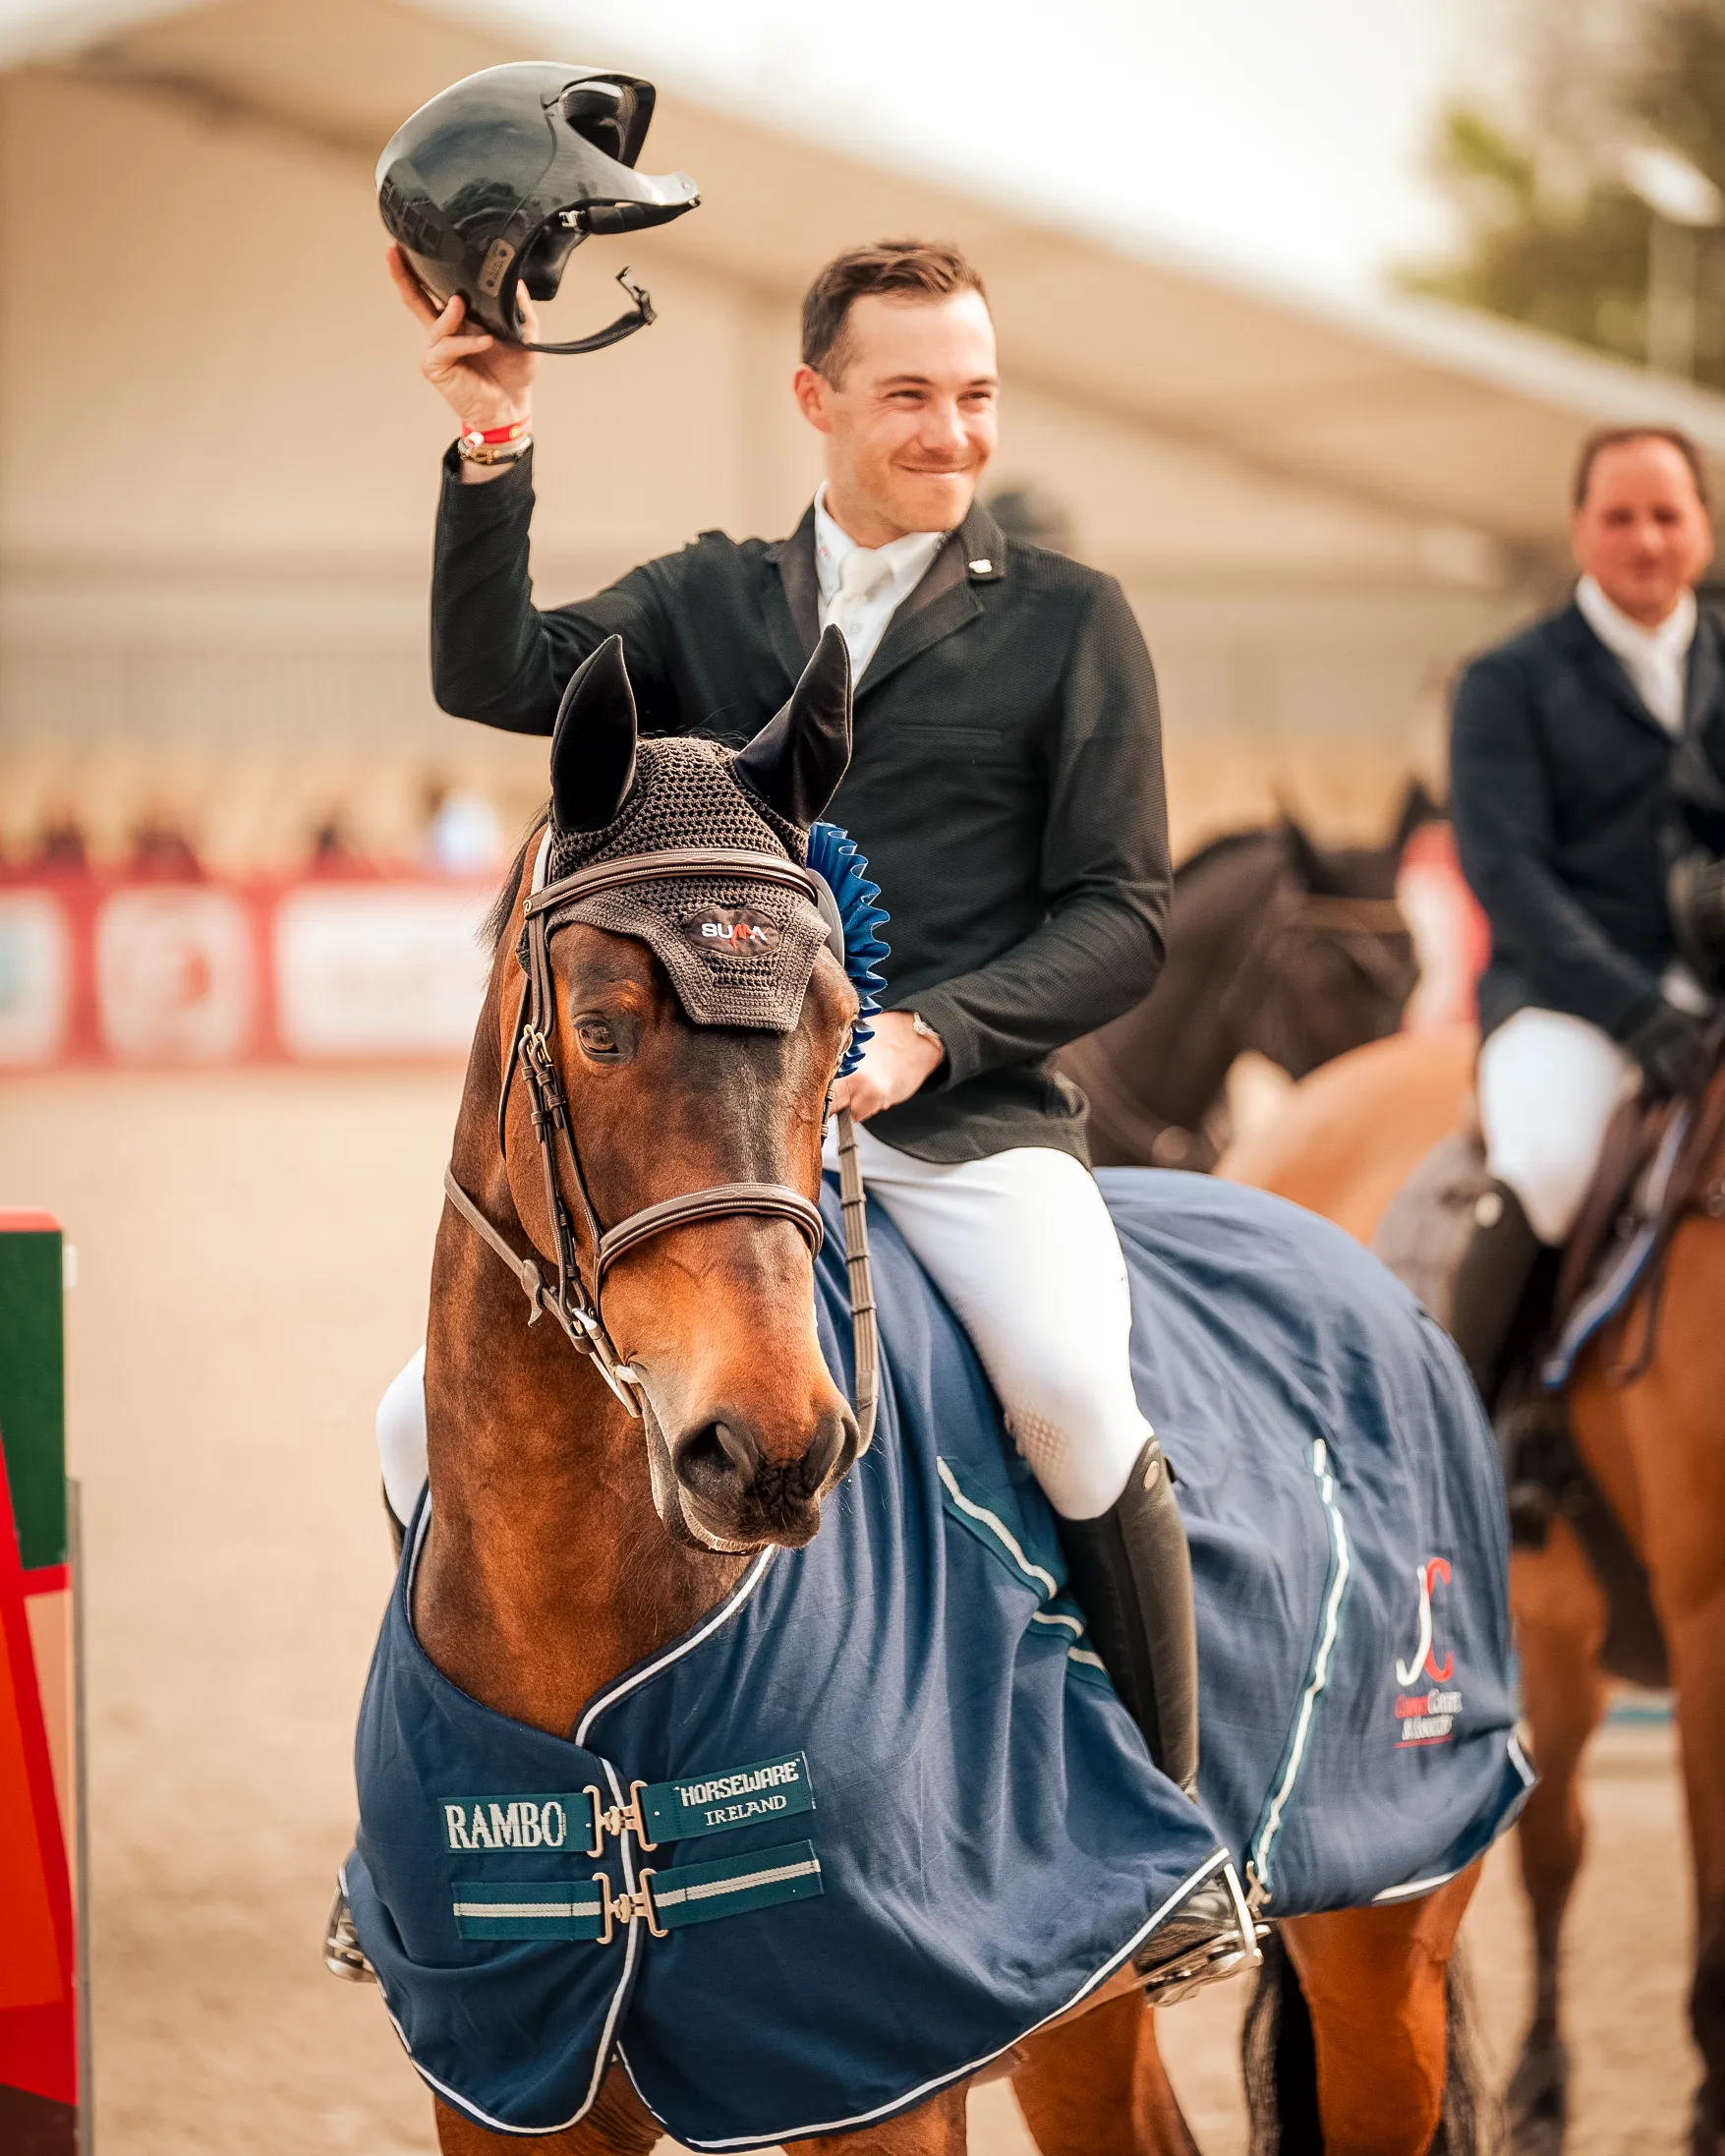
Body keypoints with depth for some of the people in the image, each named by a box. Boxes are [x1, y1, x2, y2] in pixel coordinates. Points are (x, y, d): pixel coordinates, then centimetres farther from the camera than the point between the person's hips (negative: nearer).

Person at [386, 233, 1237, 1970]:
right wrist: (493, 452, -11)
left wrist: (930, 1031, -14)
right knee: (442, 1413, -8)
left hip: (969, 1115, -3)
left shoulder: (1068, 622, 7)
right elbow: (496, 680, 1)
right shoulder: (706, 602, 15)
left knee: (1072, 1394, -32)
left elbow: (1123, 914, 2)